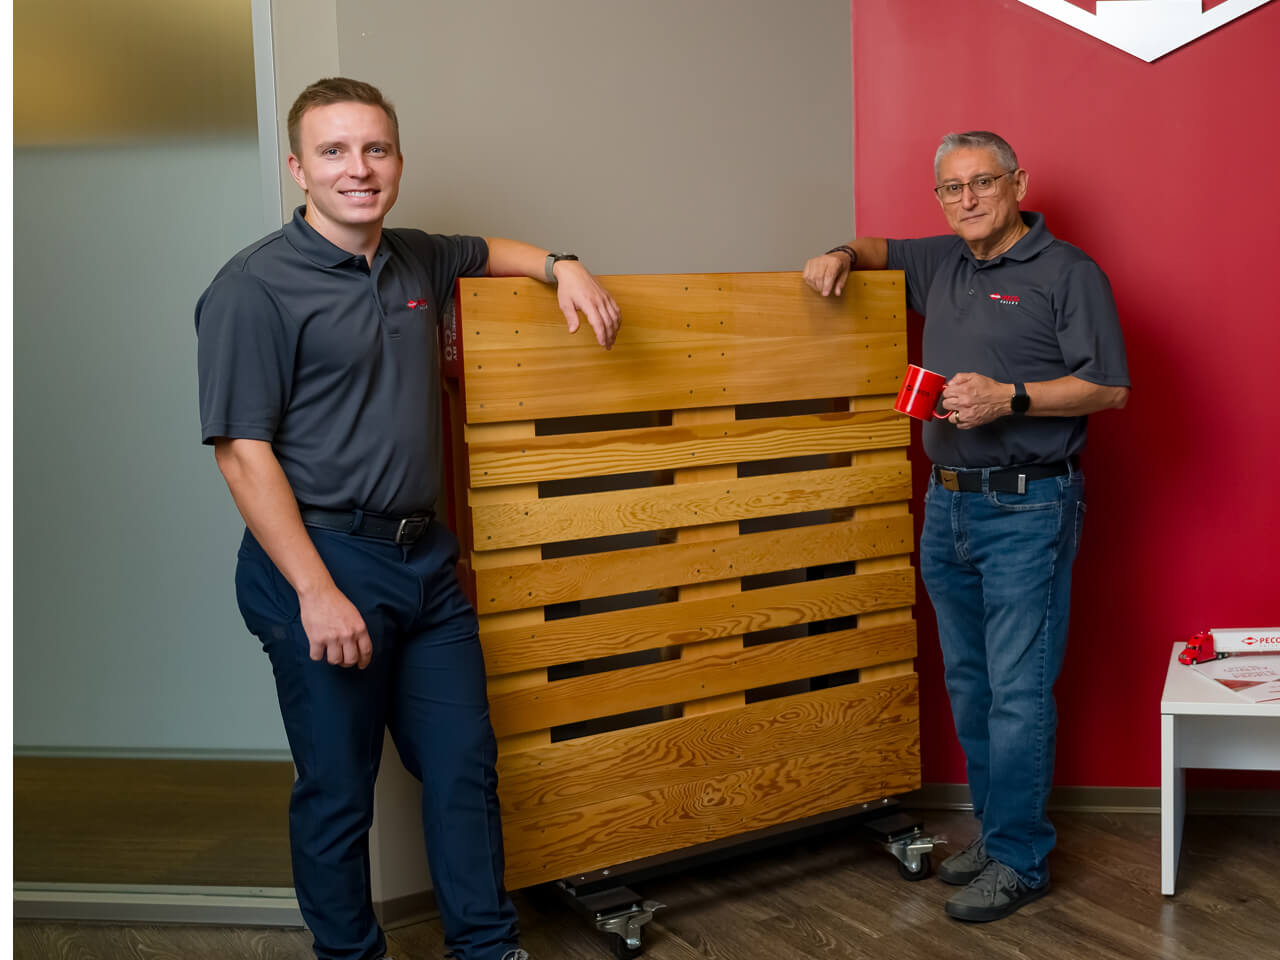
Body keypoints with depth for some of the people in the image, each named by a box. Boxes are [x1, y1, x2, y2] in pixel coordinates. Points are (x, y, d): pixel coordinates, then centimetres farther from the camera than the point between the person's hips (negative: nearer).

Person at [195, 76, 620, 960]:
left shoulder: (415, 260, 10)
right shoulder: (256, 285, -10)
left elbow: (485, 250, 34)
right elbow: (243, 451, -15)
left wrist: (562, 267, 13)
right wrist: (316, 592, -19)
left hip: (426, 556, 7)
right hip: (322, 561, -6)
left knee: (464, 764, 12)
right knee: (338, 787, 7)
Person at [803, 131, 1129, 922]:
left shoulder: (1067, 272, -5)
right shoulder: (942, 264, 15)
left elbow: (1110, 387, -11)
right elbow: (881, 250, 34)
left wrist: (1008, 398, -20)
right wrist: (843, 255, 12)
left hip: (1027, 509, -7)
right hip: (948, 503, 7)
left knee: (1017, 691, -4)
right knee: (968, 684, 13)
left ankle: (1020, 859, 8)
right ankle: (995, 828, 27)